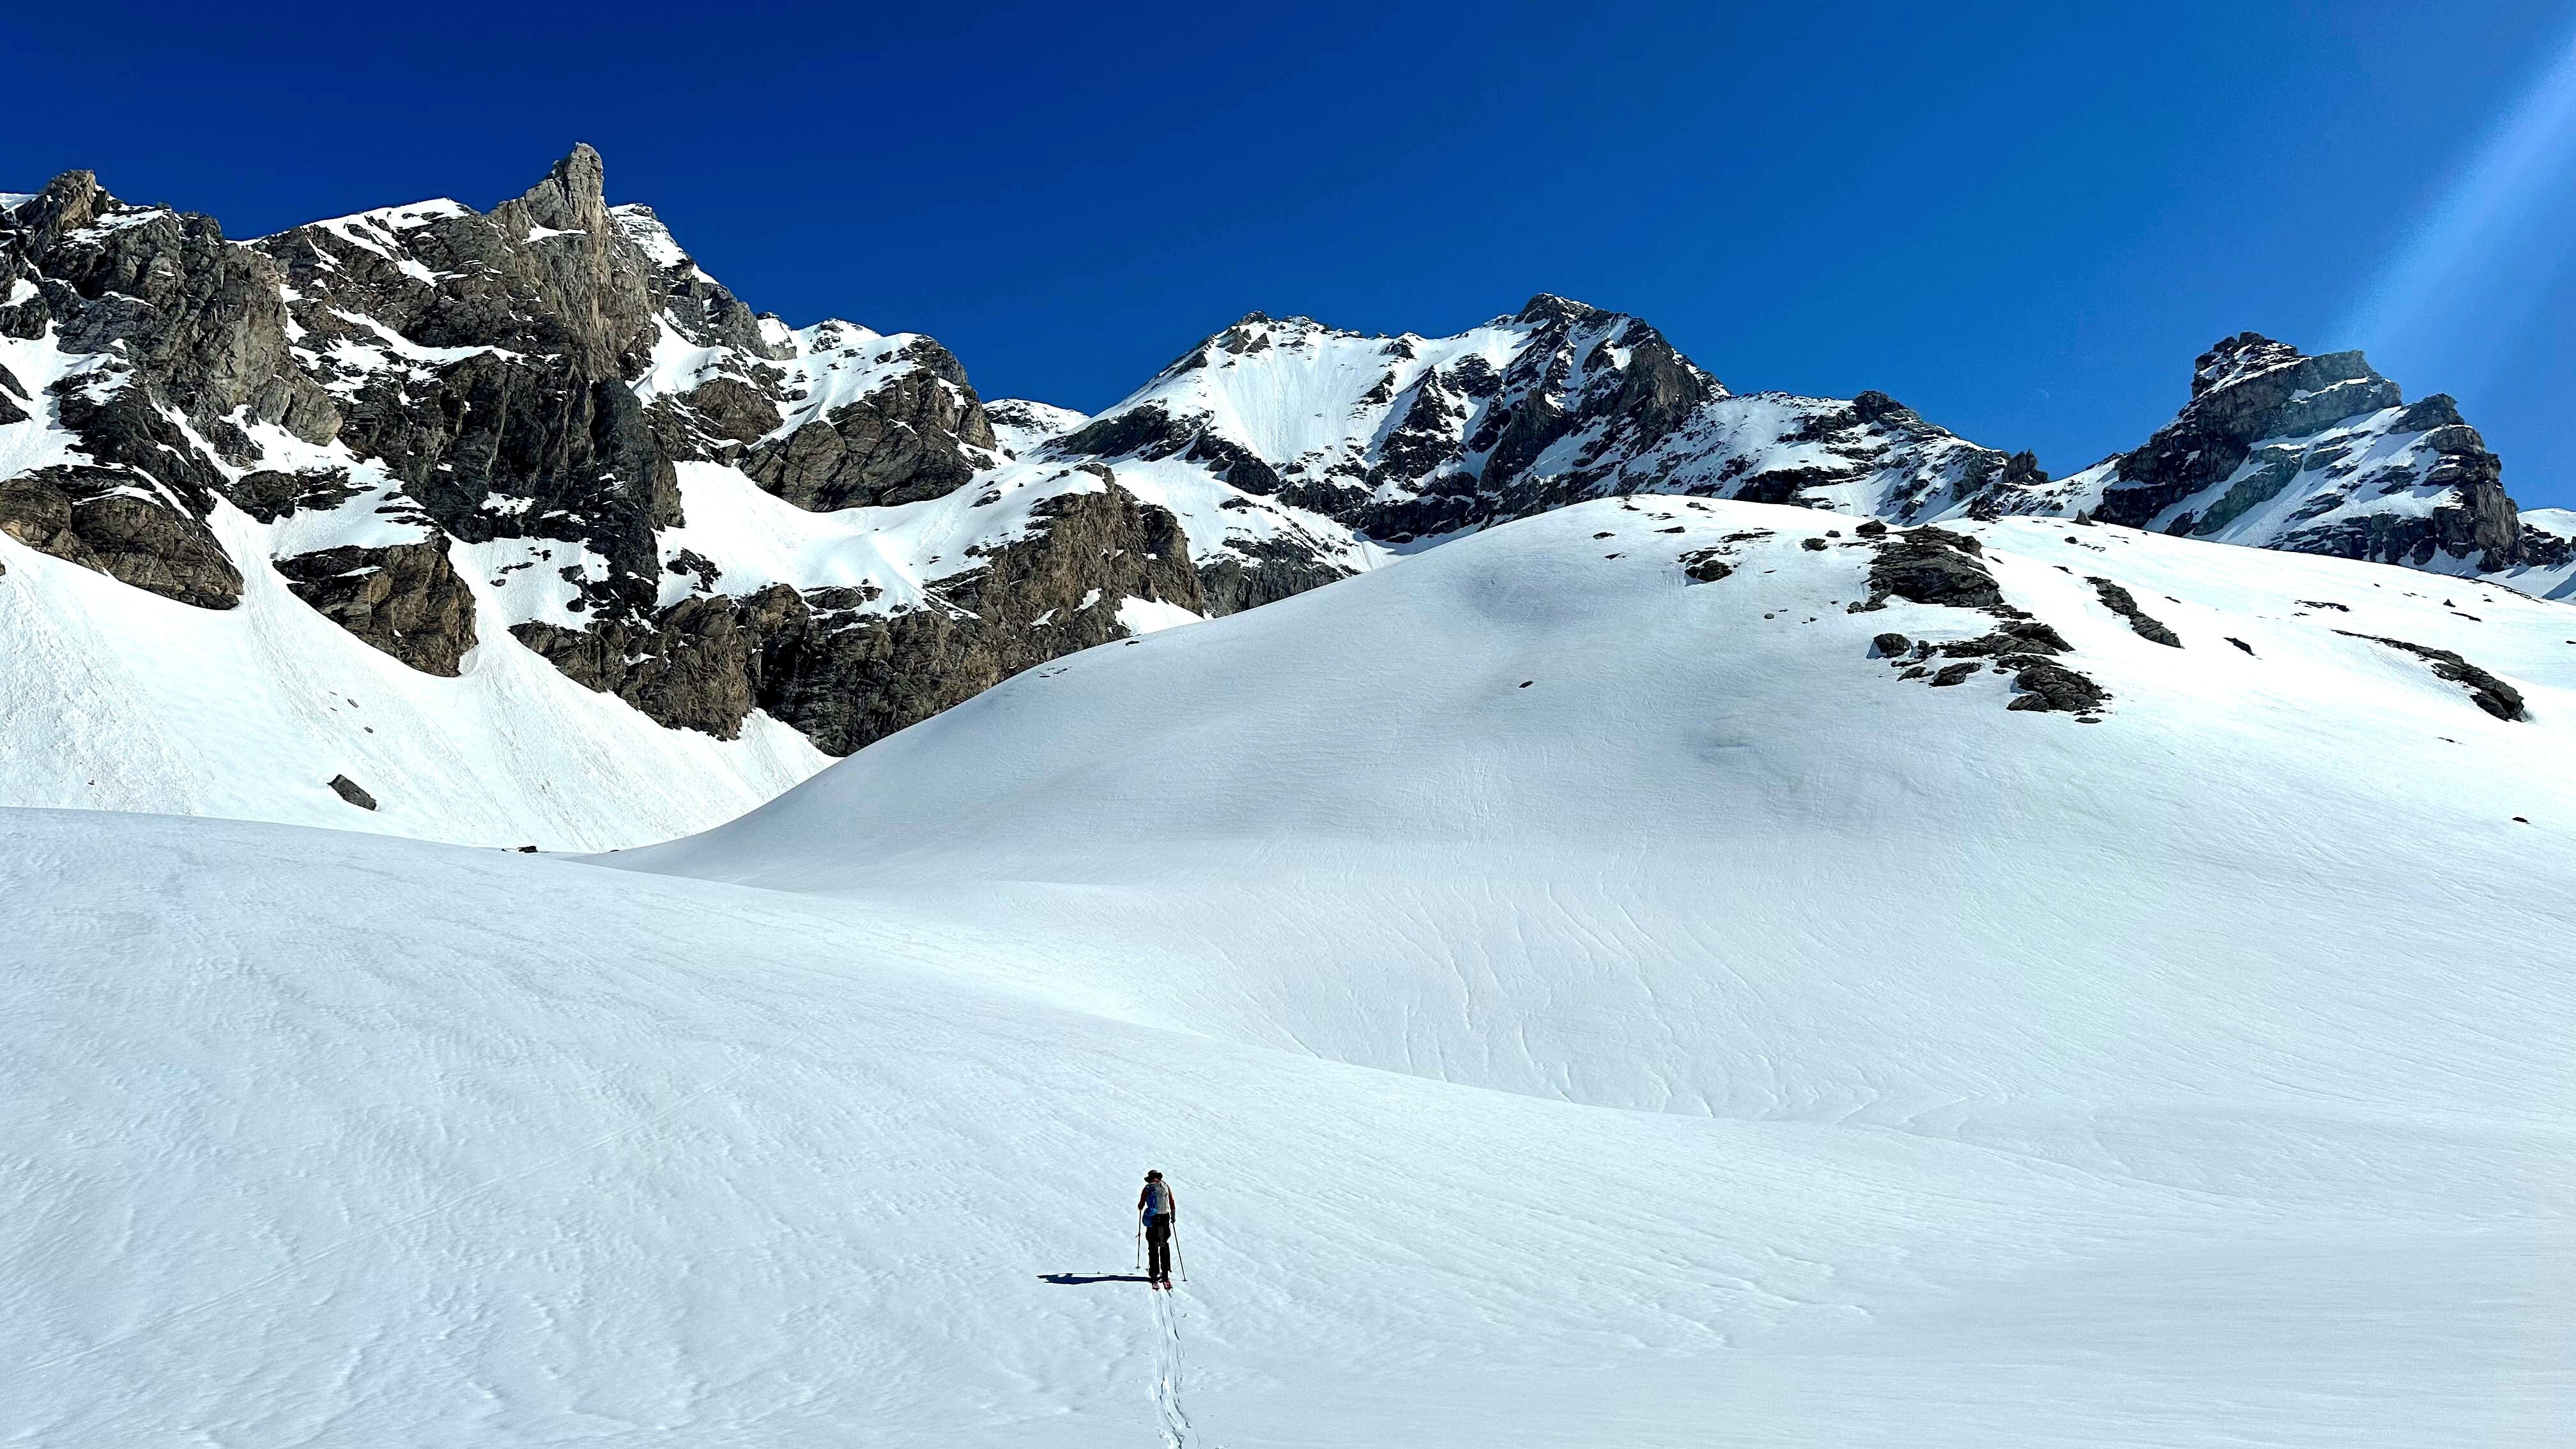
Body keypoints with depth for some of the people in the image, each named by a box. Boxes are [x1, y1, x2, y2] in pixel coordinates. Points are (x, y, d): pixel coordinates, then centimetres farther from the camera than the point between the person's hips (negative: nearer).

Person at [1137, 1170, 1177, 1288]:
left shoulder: (1148, 1188, -1)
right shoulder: (1166, 1186, 4)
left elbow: (1140, 1206, 1)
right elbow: (1172, 1204, 5)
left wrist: (1140, 1209, 24)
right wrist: (1173, 1216, 19)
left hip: (1152, 1219, -2)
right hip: (1165, 1218, 2)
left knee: (1153, 1247, 4)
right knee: (1164, 1246, 11)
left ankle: (1154, 1274, 1)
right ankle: (1165, 1274, 8)